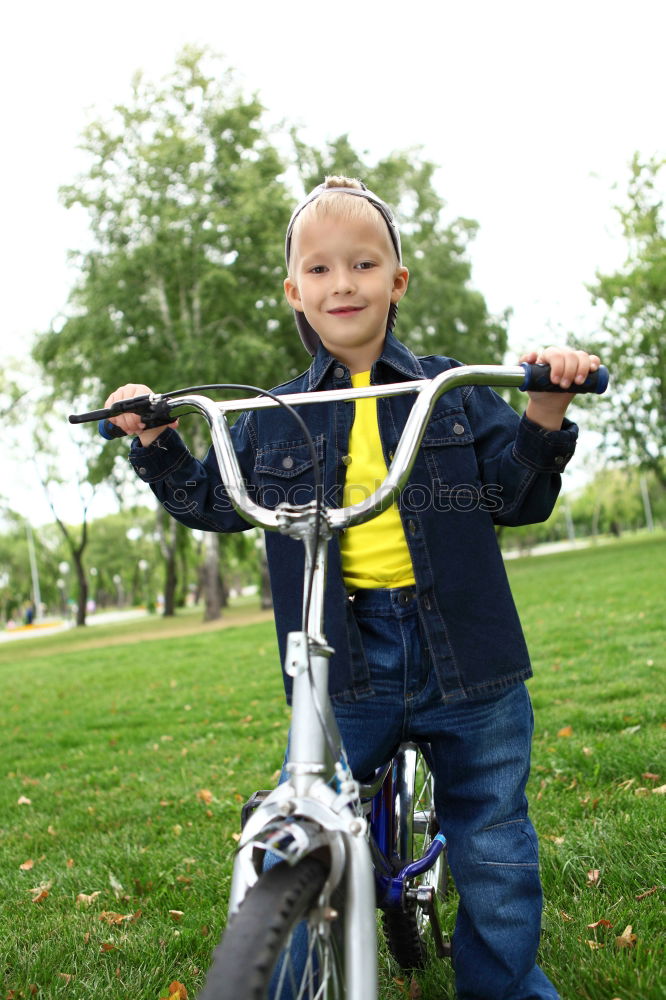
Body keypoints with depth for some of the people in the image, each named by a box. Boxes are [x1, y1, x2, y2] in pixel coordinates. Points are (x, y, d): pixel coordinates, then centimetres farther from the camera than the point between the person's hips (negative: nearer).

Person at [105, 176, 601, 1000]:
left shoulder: (454, 391, 4)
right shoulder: (274, 418, 9)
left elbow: (516, 501, 2)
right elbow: (212, 502, 18)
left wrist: (544, 420, -13)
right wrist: (157, 445, 5)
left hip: (463, 653, 0)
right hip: (343, 661, 1)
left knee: (493, 854, 11)